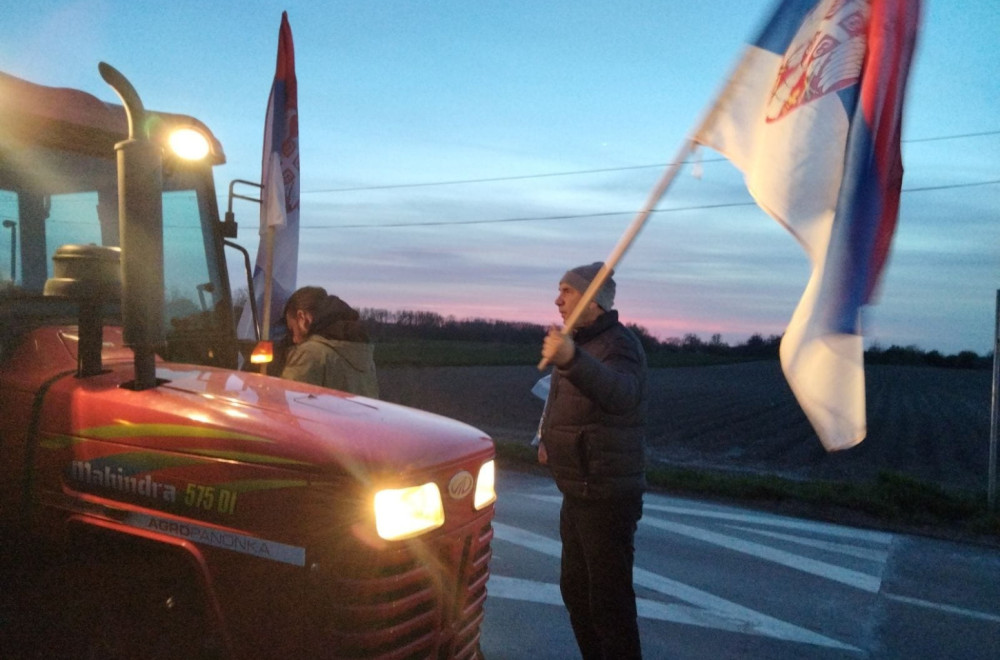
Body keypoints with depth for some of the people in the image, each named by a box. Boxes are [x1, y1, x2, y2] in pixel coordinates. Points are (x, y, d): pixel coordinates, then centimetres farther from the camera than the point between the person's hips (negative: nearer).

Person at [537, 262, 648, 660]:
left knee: (609, 599, -2)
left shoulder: (619, 344, -19)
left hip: (607, 497, -10)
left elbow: (620, 394, -43)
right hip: (578, 493, 10)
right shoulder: (581, 342, 11)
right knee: (575, 589, 21)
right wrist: (548, 438, 16)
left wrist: (571, 360, -59)